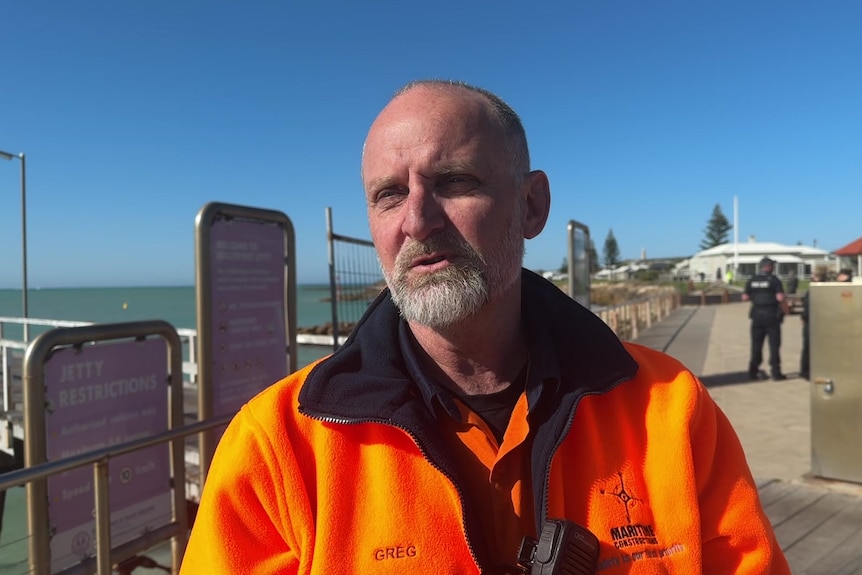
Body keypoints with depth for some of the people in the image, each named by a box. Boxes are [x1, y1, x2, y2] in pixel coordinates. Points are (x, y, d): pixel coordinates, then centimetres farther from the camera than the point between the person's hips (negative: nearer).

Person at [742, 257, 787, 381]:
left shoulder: (751, 280, 4)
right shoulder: (774, 280, -8)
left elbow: (745, 297, 3)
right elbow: (780, 297, -17)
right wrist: (783, 304, 3)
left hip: (757, 315, 4)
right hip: (771, 315, -4)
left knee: (756, 344, 12)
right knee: (774, 344, 2)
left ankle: (753, 370, 15)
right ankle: (775, 372, 2)